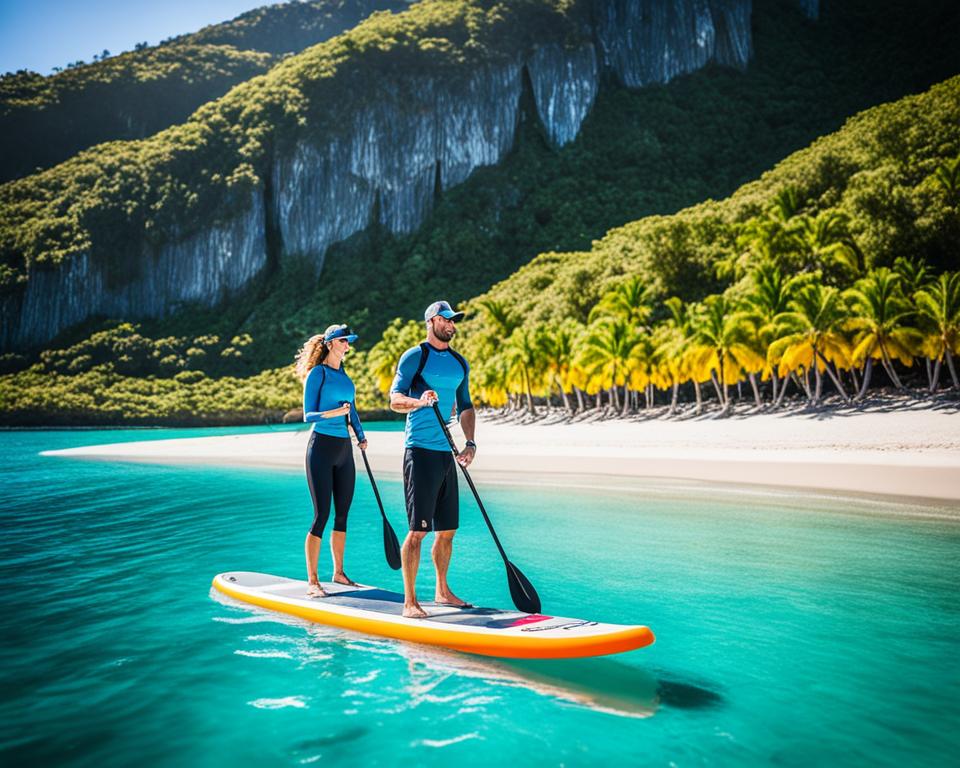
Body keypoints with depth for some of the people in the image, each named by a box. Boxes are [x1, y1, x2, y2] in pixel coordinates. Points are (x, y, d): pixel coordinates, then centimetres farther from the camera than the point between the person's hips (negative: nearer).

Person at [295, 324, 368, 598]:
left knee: (342, 514, 10)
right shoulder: (317, 373, -6)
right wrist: (335, 412, -23)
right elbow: (308, 415, -10)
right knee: (321, 515, -7)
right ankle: (312, 581, 0)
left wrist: (361, 435, 18)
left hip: (344, 449, 7)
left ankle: (339, 572, 22)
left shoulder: (344, 375, 15)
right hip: (322, 446, -7)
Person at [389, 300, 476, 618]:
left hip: (446, 452, 7)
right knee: (418, 529, -7)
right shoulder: (414, 356, -4)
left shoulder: (460, 364, 16)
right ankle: (409, 601, 0)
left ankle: (442, 591, 27)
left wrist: (470, 442, 7)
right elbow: (395, 399, -11)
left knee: (447, 530, 12)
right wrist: (420, 401, -32)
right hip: (420, 450, -7)